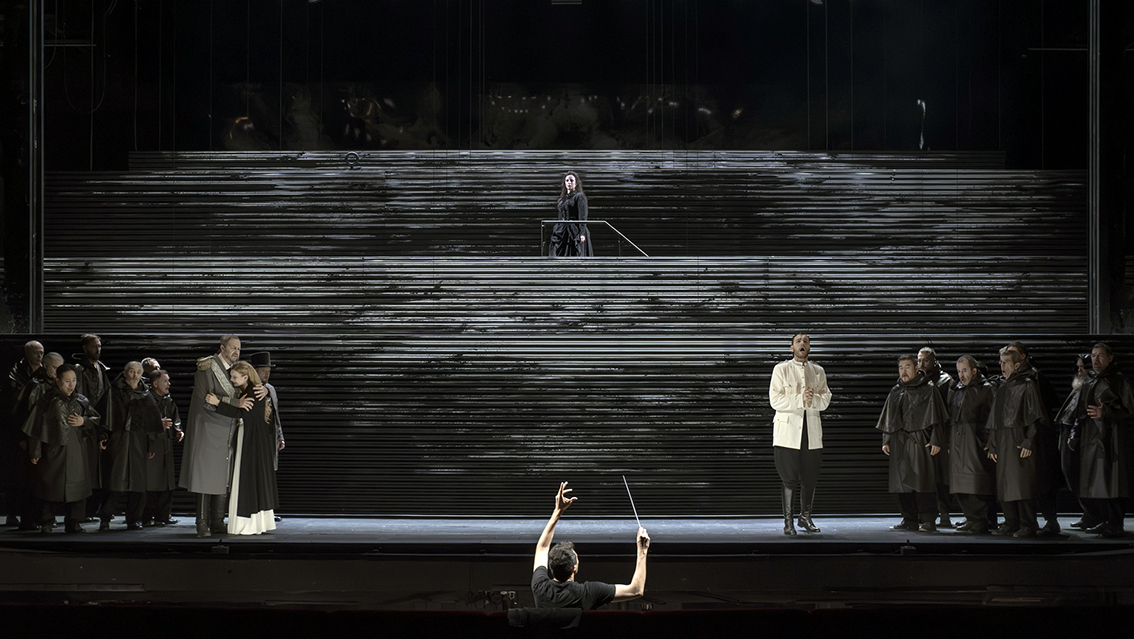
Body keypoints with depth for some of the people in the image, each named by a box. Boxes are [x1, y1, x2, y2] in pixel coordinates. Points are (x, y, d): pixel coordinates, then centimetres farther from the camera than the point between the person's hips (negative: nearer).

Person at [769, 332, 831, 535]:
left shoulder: (818, 371, 14)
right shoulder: (781, 370, 3)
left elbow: (826, 399, 8)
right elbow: (775, 400, -7)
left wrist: (813, 399, -13)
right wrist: (800, 399, -18)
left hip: (812, 430, 3)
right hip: (788, 430, -3)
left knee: (810, 477, 4)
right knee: (789, 478, -5)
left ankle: (805, 517, 20)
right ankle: (788, 521, 1)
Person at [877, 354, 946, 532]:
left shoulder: (928, 390, 1)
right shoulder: (895, 392, 16)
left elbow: (935, 417, -3)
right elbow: (888, 419, 20)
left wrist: (935, 441, -11)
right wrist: (886, 441, 12)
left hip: (919, 442, -5)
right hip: (899, 442, 5)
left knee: (922, 481, -8)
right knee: (903, 481, 4)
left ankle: (928, 521, -5)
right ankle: (909, 520, 9)